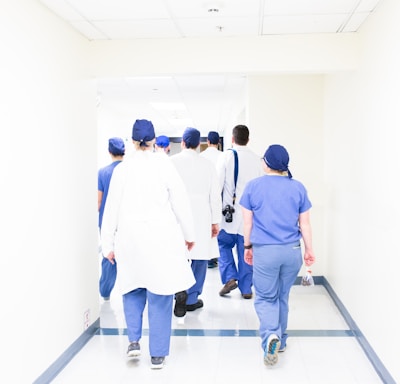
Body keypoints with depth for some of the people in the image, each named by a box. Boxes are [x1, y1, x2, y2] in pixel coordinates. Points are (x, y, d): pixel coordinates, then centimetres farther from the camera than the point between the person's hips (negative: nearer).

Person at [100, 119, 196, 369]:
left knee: (133, 289, 21)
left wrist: (109, 243, 10)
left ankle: (134, 340, 13)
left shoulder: (122, 169, -1)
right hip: (162, 238, -1)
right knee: (159, 296, 7)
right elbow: (181, 203, -2)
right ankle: (158, 354, 13)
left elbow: (112, 208, 2)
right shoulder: (164, 165, -5)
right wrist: (189, 234, 10)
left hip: (130, 238, 2)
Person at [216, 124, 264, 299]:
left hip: (230, 211, -2)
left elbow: (218, 184, -6)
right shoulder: (256, 159, 3)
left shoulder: (226, 156, -6)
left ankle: (229, 277, 1)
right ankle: (246, 288, 14)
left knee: (224, 245, 15)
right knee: (246, 250, 9)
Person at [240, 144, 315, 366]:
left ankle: (271, 335, -17)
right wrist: (309, 250, 14)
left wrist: (248, 247, 14)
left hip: (264, 251, -2)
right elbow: (304, 223, 4)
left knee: (265, 298, 7)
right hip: (292, 250, 3)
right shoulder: (298, 187, 2)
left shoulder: (253, 186, -2)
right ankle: (280, 341, 29)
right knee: (283, 297, 18)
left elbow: (248, 221, 2)